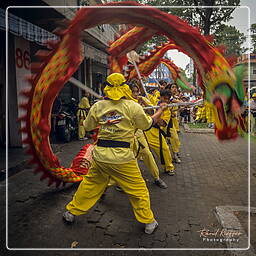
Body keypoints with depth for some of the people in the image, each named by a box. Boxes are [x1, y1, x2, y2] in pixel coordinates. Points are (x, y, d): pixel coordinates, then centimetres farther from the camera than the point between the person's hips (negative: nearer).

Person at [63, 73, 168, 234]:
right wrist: (160, 111, 22)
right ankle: (149, 223, 25)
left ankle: (72, 212, 38)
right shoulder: (132, 106, -6)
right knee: (138, 190, 12)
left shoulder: (98, 106, 3)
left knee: (90, 185, 22)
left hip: (100, 155, 4)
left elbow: (87, 127, 14)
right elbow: (147, 125, 7)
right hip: (123, 158, -3)